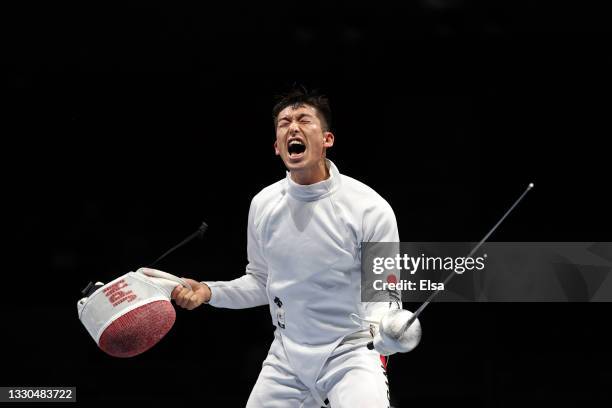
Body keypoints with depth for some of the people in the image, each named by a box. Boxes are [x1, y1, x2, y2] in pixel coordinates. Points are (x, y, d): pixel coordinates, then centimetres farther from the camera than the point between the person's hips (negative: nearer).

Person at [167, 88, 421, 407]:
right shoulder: (263, 204, 2)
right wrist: (208, 292, 0)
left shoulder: (370, 208, -13)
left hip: (350, 356, -5)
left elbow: (382, 295, -12)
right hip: (285, 362, 5)